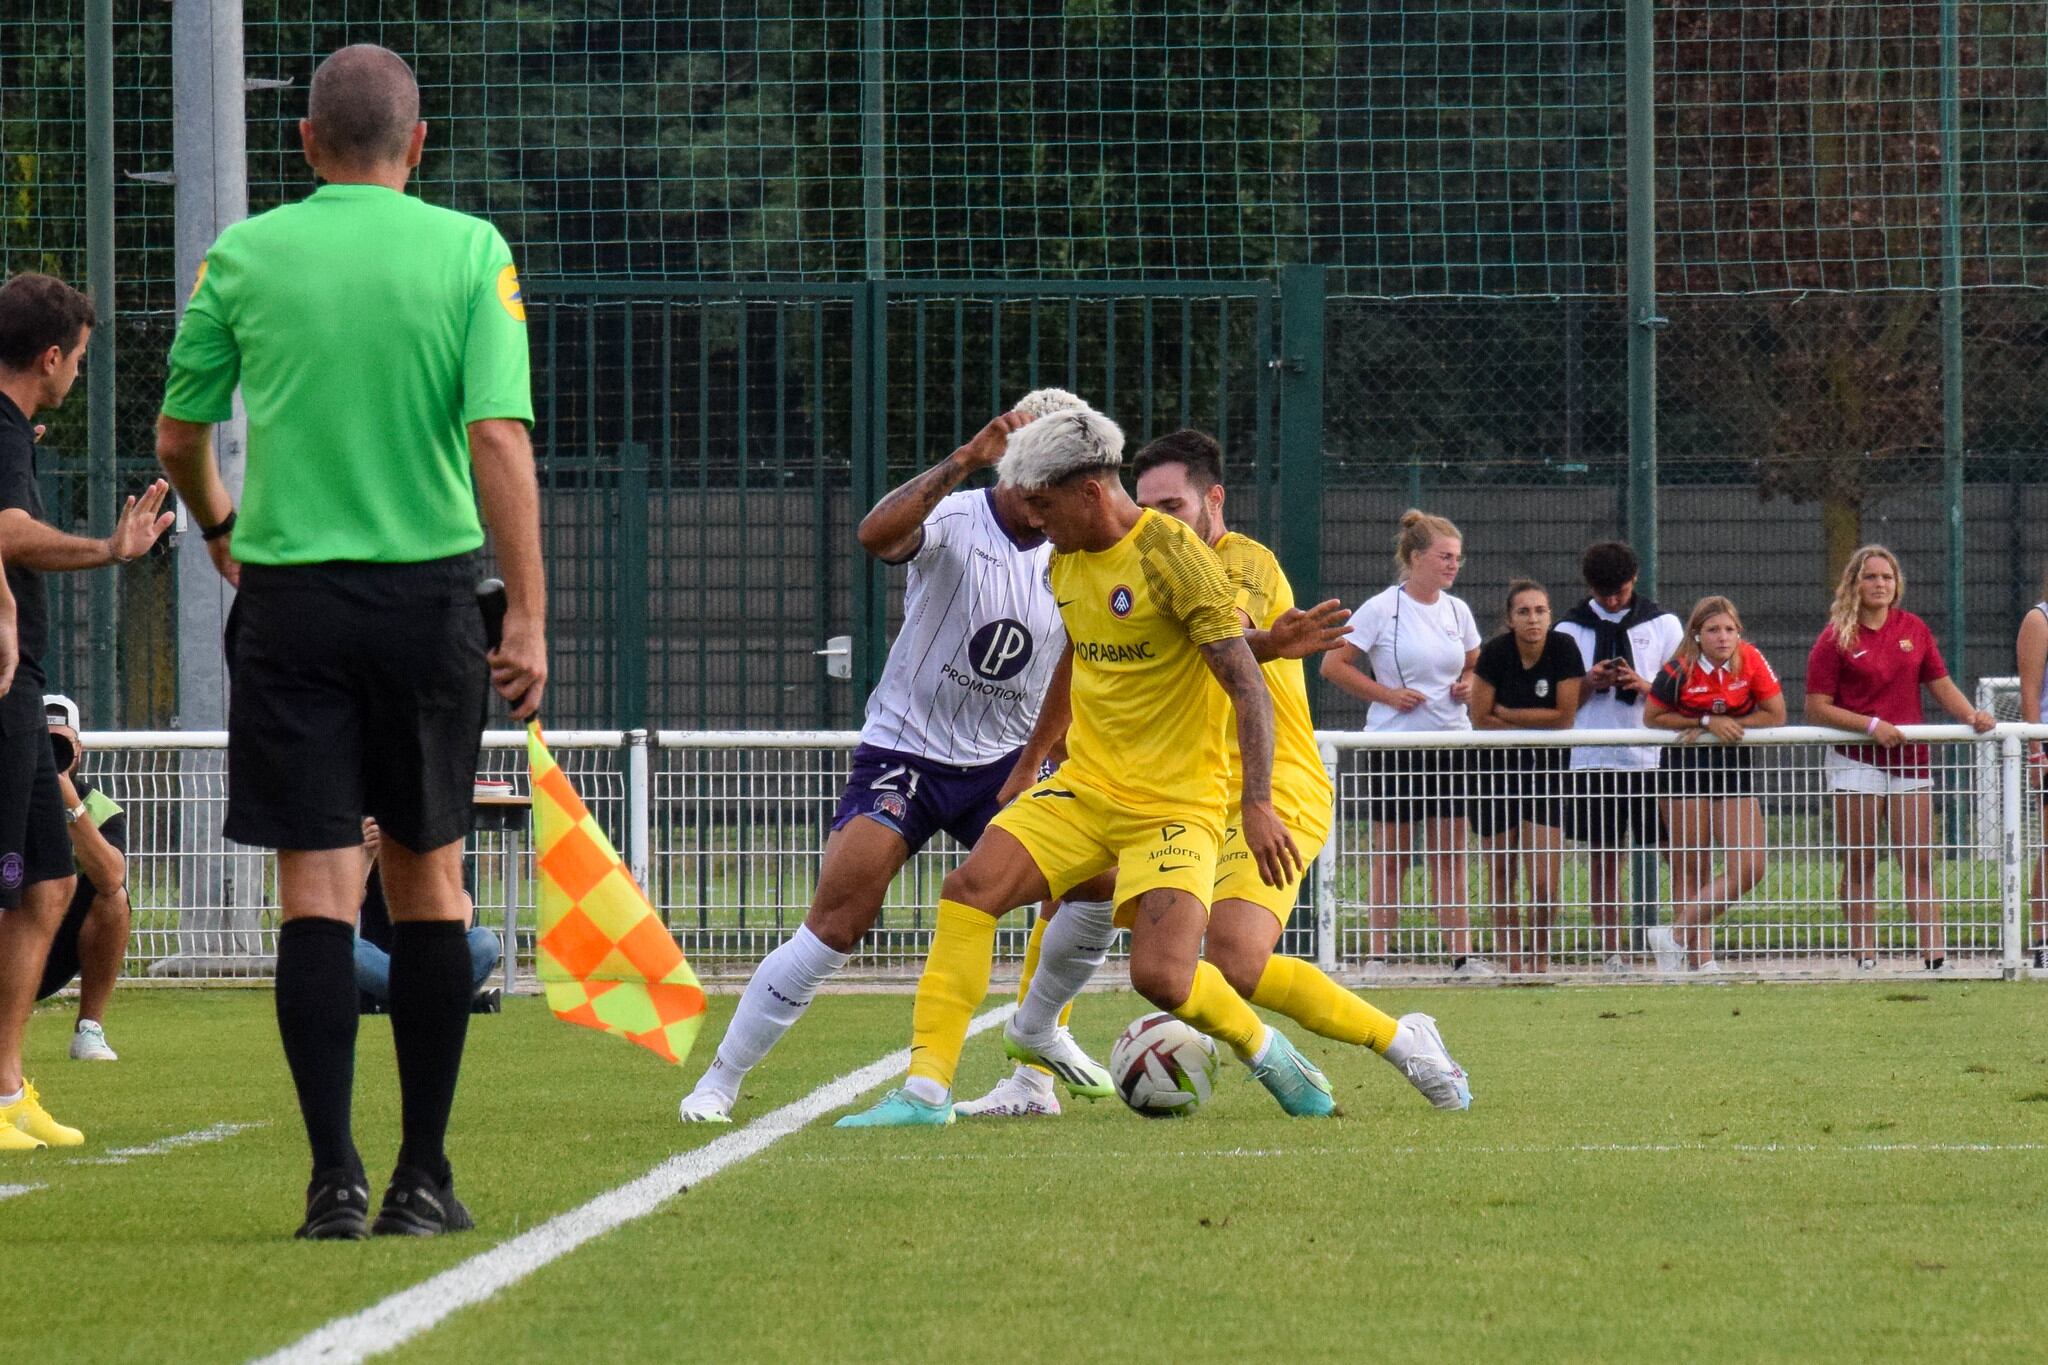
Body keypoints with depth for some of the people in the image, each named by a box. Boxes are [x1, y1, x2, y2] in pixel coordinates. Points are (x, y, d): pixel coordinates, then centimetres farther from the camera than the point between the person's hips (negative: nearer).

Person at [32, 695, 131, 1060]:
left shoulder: (102, 811, -7)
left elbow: (110, 879, -28)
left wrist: (71, 804, -32)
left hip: (65, 958, 2)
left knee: (113, 897, -25)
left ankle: (89, 1030, -15)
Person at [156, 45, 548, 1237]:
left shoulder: (244, 256, 2)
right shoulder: (469, 252, -1)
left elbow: (179, 438, 11)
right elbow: (501, 437, -10)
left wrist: (219, 525, 32)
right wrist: (527, 614, -10)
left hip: (291, 596, 0)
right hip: (429, 592, 0)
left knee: (318, 888, -1)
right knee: (428, 879, 10)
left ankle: (337, 1173, -12)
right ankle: (424, 1177, 12)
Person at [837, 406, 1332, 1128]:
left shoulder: (1172, 554, -15)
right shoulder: (1066, 561, 9)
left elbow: (1248, 686, -17)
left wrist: (1257, 804, -25)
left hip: (1177, 804, -7)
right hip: (1085, 790, 7)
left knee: (1161, 976, -20)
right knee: (970, 887, -13)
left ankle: (1268, 1054, 12)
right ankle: (926, 1089, -12)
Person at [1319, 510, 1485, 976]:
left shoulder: (1457, 611, 8)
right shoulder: (1382, 609, -7)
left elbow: (1474, 665, 23)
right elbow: (1333, 664, -7)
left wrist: (1468, 685, 1)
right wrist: (1386, 693, -13)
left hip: (1451, 741, 4)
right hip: (1395, 742, -4)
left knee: (1450, 853, 3)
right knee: (1391, 852, -1)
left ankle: (1460, 954, 3)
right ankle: (1377, 955, 4)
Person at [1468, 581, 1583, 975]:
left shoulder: (1564, 650, -9)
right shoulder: (1495, 653, -10)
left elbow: (1564, 716, -10)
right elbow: (1480, 719, -9)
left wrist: (1505, 713, -10)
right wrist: (1536, 723, -11)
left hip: (1546, 767, 0)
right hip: (1497, 768, 0)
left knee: (1544, 884, -9)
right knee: (1502, 876, 3)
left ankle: (1540, 956, 10)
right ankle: (1512, 961, 14)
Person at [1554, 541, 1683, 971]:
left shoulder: (1664, 625, 8)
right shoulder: (1571, 629, 9)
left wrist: (1645, 686, -12)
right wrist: (1589, 684, -10)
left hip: (1652, 758, -1)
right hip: (1593, 759, 1)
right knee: (1603, 857, 2)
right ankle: (1612, 949, 5)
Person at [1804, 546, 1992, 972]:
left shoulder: (1914, 630, 9)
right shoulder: (1836, 638, -2)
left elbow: (1941, 685, 12)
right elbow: (1817, 708, -6)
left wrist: (1971, 715, -7)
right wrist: (1871, 725, -16)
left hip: (1910, 760, 3)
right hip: (1856, 761, -3)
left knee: (1920, 864, 0)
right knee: (1859, 867, 0)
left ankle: (1935, 956, -2)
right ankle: (1864, 957, 3)